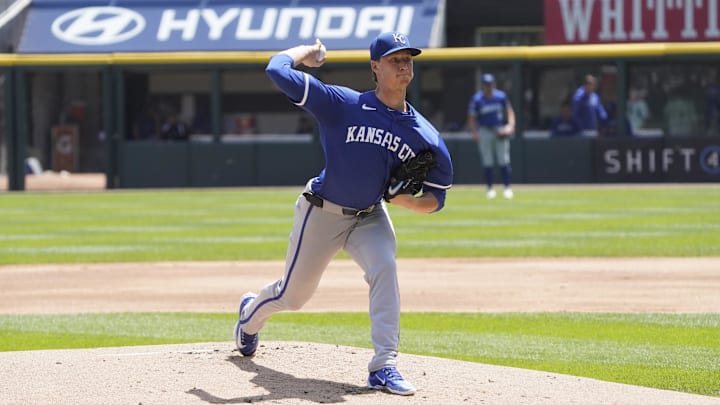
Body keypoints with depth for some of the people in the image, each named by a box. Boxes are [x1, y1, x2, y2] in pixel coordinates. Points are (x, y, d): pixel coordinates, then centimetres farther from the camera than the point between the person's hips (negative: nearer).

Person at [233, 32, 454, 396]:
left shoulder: (423, 136, -12)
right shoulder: (343, 105, -21)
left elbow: (435, 199, -3)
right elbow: (277, 69, -26)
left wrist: (407, 200, -24)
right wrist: (308, 50, -8)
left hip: (370, 216, 2)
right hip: (322, 212, -2)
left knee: (384, 268, -27)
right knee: (293, 295, 10)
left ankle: (384, 366, -26)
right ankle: (251, 313, 46)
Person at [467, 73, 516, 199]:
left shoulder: (501, 96, 0)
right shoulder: (476, 99, -6)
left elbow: (509, 111, 7)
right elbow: (471, 118, -3)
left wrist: (511, 125, -8)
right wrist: (474, 133, -14)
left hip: (500, 131, 1)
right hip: (485, 131, -1)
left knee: (504, 160, -4)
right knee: (487, 162, 0)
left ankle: (507, 188, 2)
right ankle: (490, 188, 9)